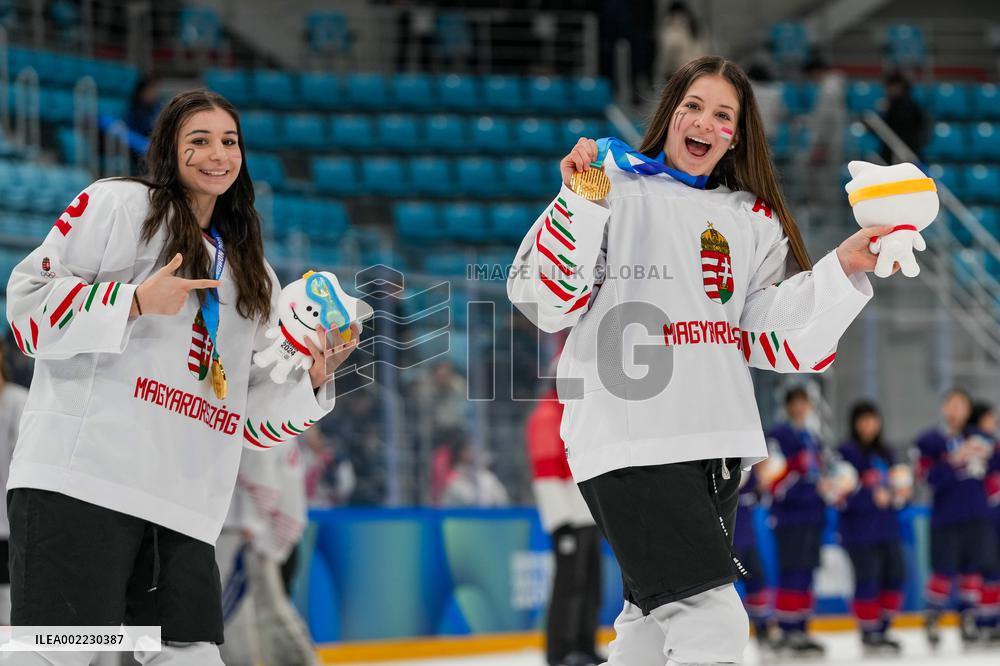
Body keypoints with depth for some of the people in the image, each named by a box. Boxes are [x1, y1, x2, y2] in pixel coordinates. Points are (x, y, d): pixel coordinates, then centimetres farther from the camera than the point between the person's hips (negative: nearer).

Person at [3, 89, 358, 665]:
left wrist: (312, 380, 4)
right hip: (81, 481, -6)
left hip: (184, 510, 7)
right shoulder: (119, 206, 5)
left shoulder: (255, 277, 25)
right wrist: (136, 302, -11)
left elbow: (258, 413, 23)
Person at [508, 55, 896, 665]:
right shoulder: (614, 190, -3)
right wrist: (579, 206, -19)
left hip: (717, 443, 7)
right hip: (629, 445, -7)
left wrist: (844, 269, 0)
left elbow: (771, 334, 9)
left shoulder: (752, 222, 14)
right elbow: (545, 300, -8)